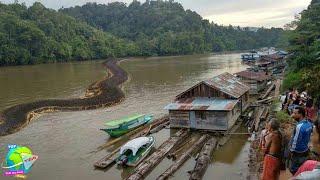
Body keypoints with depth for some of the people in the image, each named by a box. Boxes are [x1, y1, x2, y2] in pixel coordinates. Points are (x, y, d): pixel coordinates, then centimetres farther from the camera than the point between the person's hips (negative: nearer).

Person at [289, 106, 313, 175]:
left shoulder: (299, 126, -29)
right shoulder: (309, 123, -2)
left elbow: (296, 141, -23)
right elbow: (308, 137, 8)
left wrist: (292, 151, -9)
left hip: (298, 154, -8)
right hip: (306, 151, 8)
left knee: (293, 170, 9)